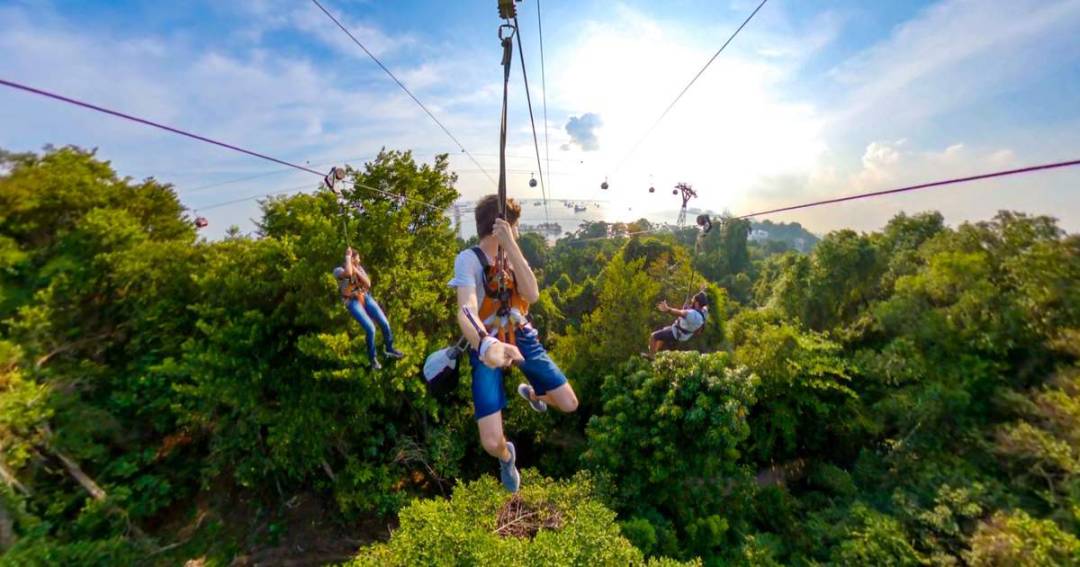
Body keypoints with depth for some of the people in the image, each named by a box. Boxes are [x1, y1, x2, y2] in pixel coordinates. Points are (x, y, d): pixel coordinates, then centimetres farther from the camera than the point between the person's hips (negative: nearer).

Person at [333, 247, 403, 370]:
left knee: (385, 323, -2)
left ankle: (390, 349, 21)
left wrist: (356, 271, -17)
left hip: (366, 298, 5)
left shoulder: (359, 268, 3)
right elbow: (348, 273, -40)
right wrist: (348, 256, -26)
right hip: (353, 303, -5)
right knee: (370, 329, -19)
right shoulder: (338, 270, -15)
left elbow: (368, 284, -6)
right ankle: (373, 359, 2)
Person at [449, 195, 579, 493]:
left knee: (570, 405, 5)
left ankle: (530, 393, 41)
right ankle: (506, 456, 29)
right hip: (488, 348, -4)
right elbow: (466, 311, -31)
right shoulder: (468, 259, -15)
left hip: (522, 338, 5)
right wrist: (486, 344, -53)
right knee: (492, 443, -13)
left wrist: (511, 244, -24)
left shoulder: (511, 254, 1)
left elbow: (532, 295, -17)